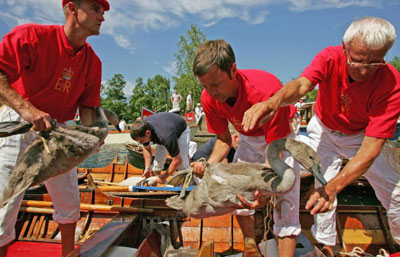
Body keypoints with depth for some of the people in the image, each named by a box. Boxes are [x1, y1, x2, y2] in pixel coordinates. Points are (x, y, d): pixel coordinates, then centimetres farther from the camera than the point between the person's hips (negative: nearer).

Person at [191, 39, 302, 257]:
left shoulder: (266, 90, -38)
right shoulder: (209, 98, -20)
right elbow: (224, 139, -7)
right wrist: (209, 165, -26)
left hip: (281, 137, -4)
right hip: (249, 139, 5)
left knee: (285, 204, -13)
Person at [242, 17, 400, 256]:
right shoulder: (330, 57, -28)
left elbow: (371, 147, -36)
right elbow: (301, 84, -47)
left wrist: (334, 186, -48)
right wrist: (274, 101, -71)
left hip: (360, 136, 1)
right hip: (324, 129, 0)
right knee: (323, 186, -10)